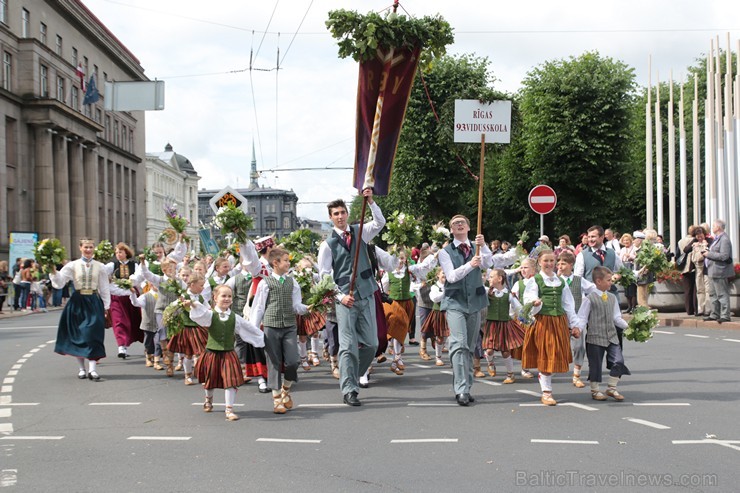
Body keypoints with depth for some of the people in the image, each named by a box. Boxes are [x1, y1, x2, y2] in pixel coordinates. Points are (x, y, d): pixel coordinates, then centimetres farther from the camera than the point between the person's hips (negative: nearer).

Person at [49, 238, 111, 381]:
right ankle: (82, 368, 16)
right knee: (78, 335, 5)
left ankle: (92, 368, -11)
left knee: (93, 334, -9)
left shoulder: (100, 267, 4)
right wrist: (53, 271, -19)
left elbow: (104, 288, 7)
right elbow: (59, 282, -3)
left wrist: (106, 307, 5)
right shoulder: (72, 266, 3)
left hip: (94, 302, -1)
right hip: (78, 302, 1)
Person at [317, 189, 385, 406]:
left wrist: (371, 202, -21)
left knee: (371, 343, 5)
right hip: (345, 298, -3)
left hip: (366, 295, 3)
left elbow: (380, 223, -8)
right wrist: (340, 296, -11)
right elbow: (324, 275, -1)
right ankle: (349, 390, -3)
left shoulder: (360, 233, 9)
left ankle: (352, 377, 25)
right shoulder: (328, 244, 1)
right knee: (348, 346, -7)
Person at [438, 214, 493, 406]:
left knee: (470, 347, 9)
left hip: (474, 303, 4)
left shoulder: (477, 249, 9)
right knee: (459, 345, -18)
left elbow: (488, 263, -10)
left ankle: (465, 388, 18)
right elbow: (451, 276, -12)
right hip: (455, 302, -4)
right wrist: (470, 265, -27)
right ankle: (461, 389, -24)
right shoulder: (445, 252, 2)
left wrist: (483, 246, -27)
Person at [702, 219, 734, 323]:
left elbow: (723, 256, -24)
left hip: (720, 272, -11)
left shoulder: (724, 239, -15)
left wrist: (709, 254, -17)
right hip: (713, 271, 11)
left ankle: (725, 316, -3)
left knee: (722, 294, -6)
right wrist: (706, 253, 7)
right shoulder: (717, 238, 17)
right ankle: (714, 314, 22)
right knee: (713, 294, 15)